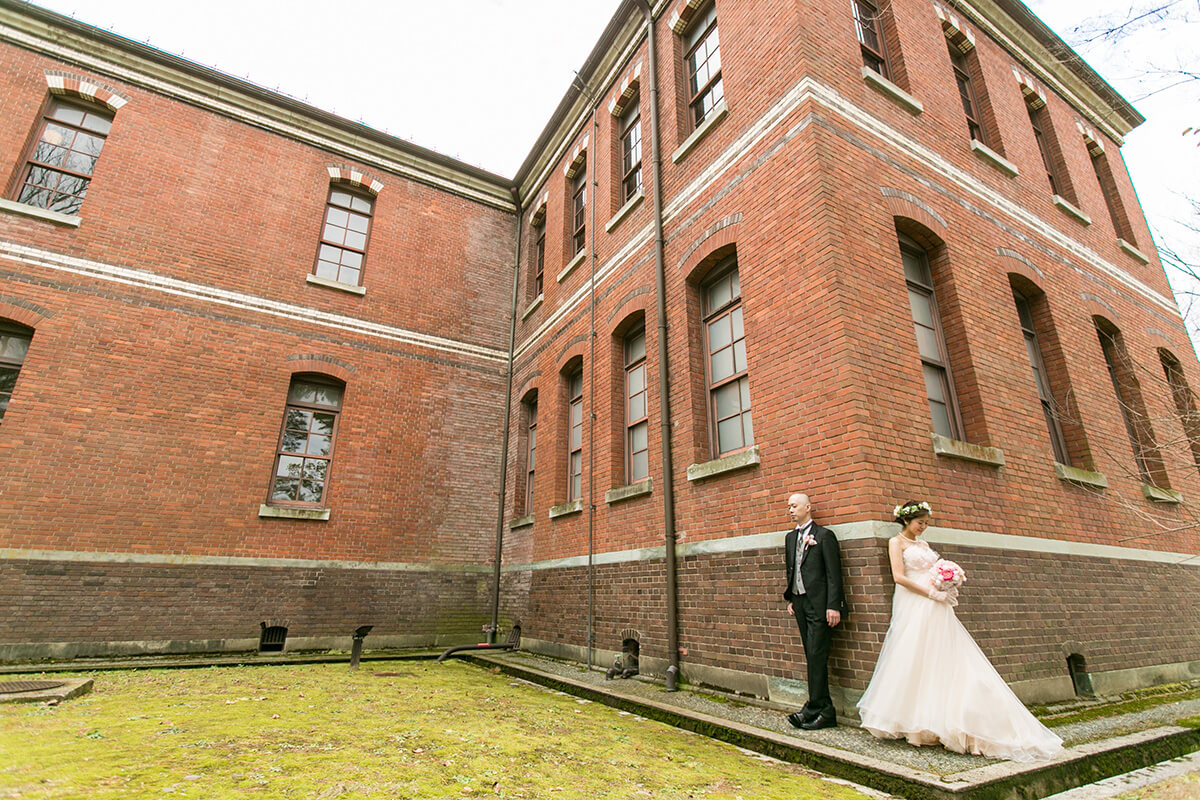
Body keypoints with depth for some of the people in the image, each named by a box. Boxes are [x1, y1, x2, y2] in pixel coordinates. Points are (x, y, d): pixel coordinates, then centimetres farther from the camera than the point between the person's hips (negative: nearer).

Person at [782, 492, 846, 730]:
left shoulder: (824, 535, -6)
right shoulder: (790, 537, 15)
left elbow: (834, 573, -10)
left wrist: (833, 606, -15)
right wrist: (790, 599, 14)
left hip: (819, 604, -7)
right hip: (800, 603, 7)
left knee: (817, 656, -6)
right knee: (812, 657, 10)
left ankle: (814, 709, 1)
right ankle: (824, 711, 18)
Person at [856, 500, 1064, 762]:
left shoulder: (923, 544, 22)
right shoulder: (897, 542, 0)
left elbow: (934, 574, 21)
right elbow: (899, 577, -11)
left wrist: (947, 588, -1)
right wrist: (931, 593, -15)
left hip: (936, 608, 7)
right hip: (914, 609, -7)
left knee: (944, 661, 2)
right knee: (915, 662, -5)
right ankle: (913, 723, 2)